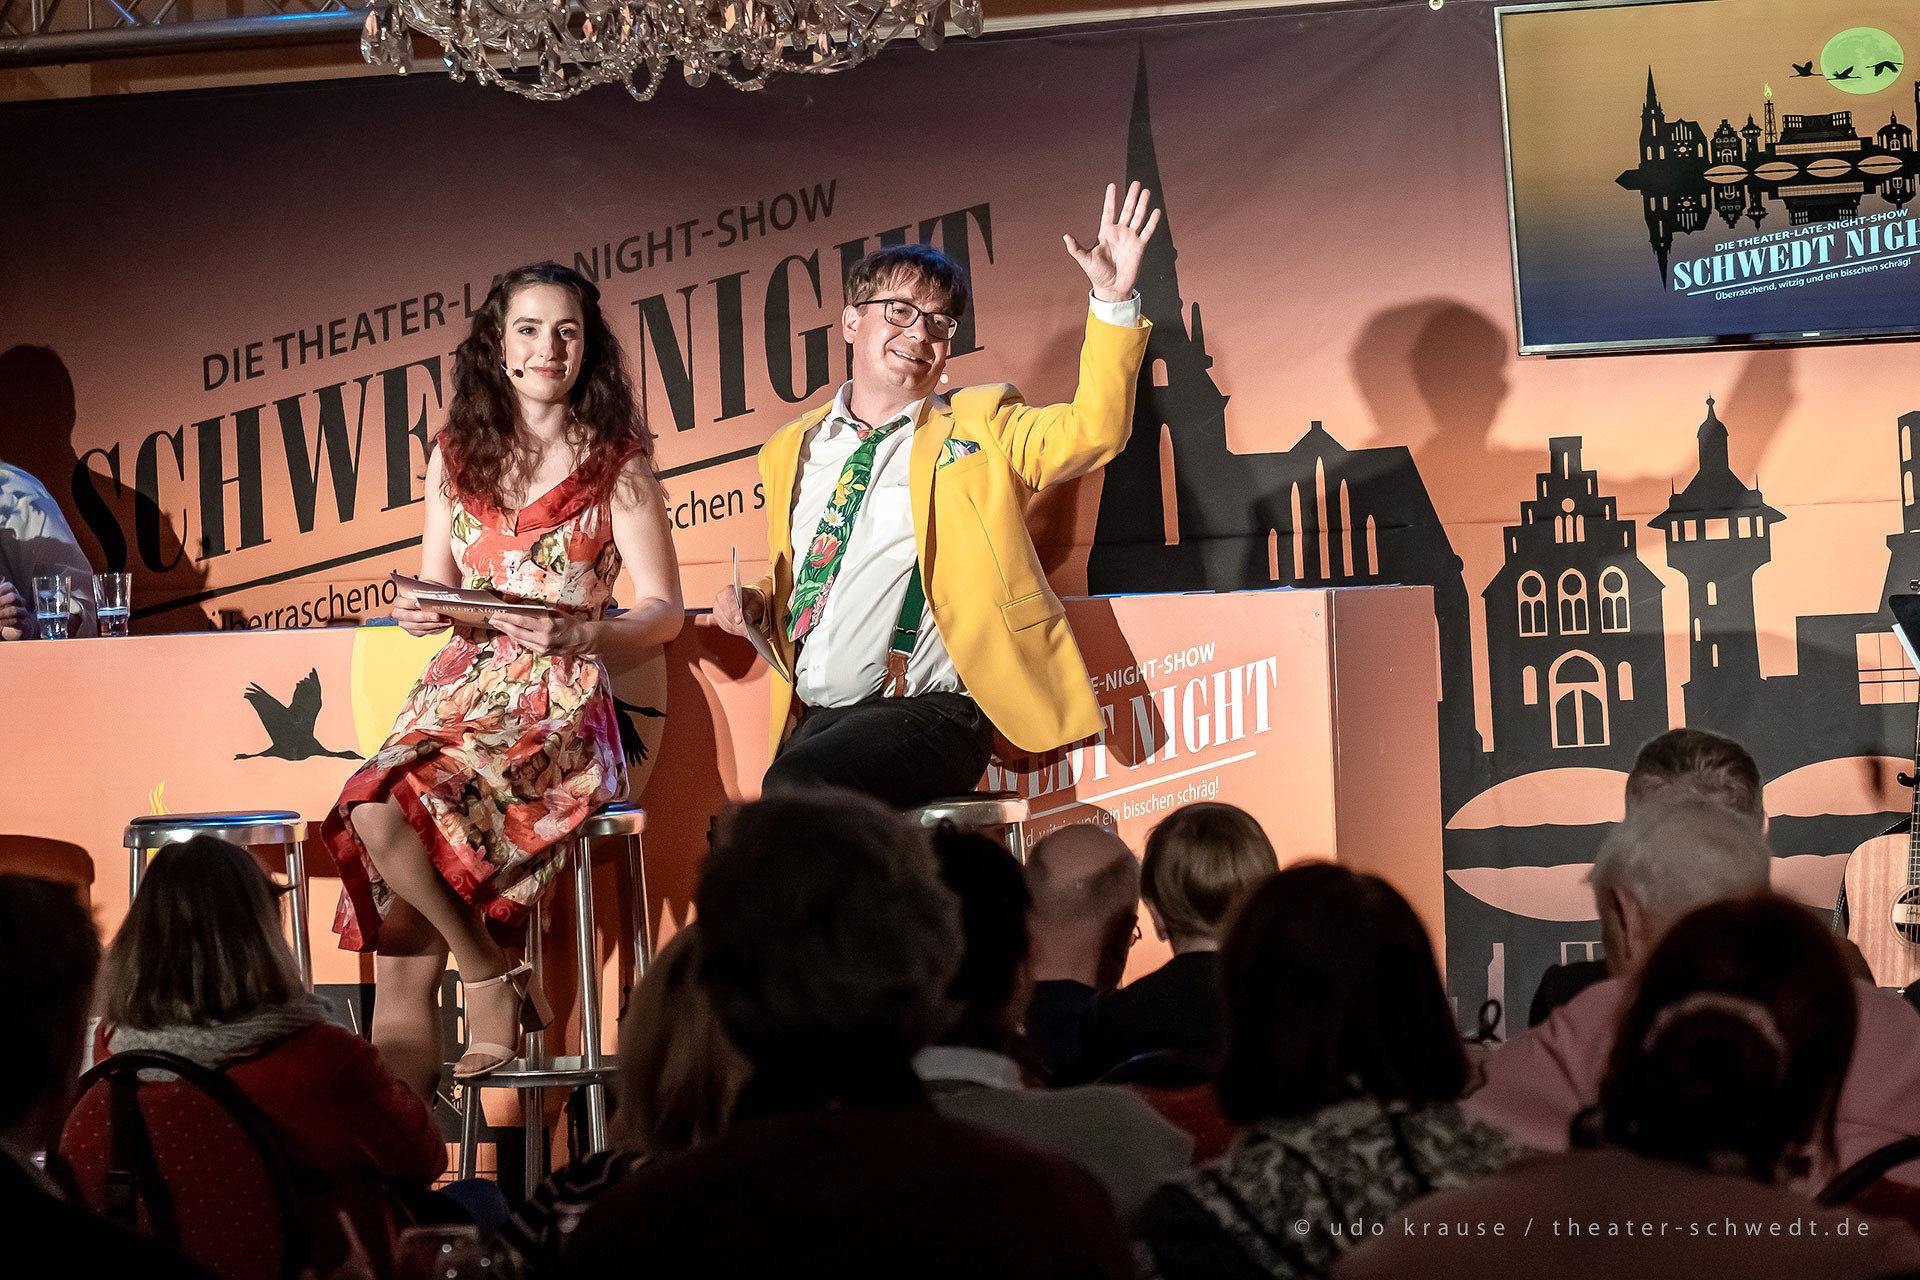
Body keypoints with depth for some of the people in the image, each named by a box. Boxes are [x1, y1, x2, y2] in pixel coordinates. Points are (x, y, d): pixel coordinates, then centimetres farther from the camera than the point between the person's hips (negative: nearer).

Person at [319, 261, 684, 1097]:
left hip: (559, 706, -4)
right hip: (455, 693, 4)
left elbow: (664, 613, 2)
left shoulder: (616, 464, 4)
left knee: (384, 804, -32)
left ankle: (487, 974, -11)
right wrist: (421, 613, -2)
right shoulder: (456, 455, 15)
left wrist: (578, 633, -16)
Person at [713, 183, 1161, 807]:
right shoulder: (792, 451, 20)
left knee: (796, 784, -30)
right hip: (813, 721, 5)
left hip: (928, 714, -5)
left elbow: (1091, 431, -9)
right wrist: (756, 604, 8)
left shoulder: (979, 426, 8)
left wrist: (1113, 300, -20)